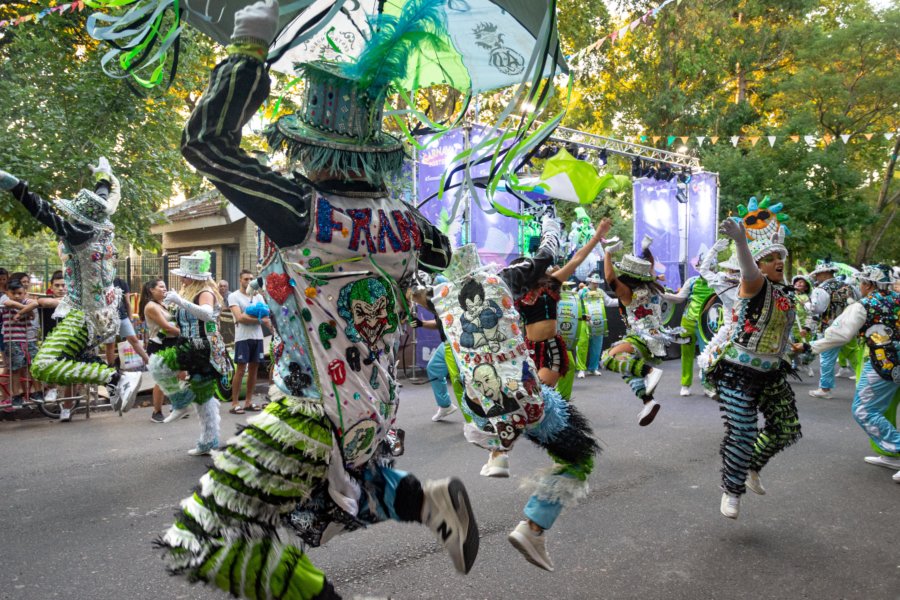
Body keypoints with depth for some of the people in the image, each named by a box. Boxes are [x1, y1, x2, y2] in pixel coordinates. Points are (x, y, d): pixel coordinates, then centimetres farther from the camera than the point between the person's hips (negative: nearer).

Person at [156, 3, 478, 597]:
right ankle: (432, 501, 21)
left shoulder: (304, 213, -24)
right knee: (343, 487, 37)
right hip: (377, 408, 8)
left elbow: (203, 139, -20)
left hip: (317, 412, -7)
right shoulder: (401, 219, -4)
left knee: (197, 542, 1)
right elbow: (441, 253, 18)